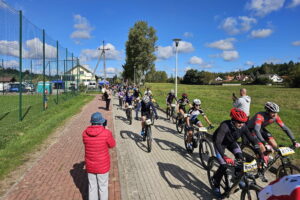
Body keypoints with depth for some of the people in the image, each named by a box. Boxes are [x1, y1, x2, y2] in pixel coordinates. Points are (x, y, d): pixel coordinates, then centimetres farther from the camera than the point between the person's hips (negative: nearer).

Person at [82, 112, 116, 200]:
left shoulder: (85, 133, -12)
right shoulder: (106, 133, -23)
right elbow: (112, 145, -5)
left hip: (90, 166, 3)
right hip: (103, 166, -3)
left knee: (92, 187, 20)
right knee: (103, 187, 17)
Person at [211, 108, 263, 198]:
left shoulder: (243, 127, -24)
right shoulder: (225, 126, -39)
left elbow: (253, 139, -18)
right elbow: (217, 142, -47)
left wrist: (261, 154, -28)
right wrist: (225, 157, -57)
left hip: (231, 142, 5)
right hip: (220, 143, -5)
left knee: (240, 157, -18)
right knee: (224, 165, -15)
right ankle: (216, 186, 7)